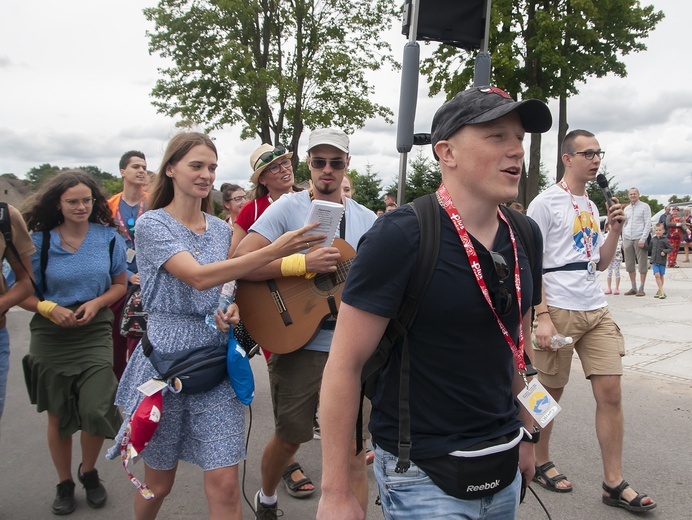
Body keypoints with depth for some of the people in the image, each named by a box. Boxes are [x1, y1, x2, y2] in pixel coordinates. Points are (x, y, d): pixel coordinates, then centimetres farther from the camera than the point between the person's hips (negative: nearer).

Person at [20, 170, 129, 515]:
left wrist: (96, 304, -12)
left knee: (96, 410, -12)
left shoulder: (109, 237, -3)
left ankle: (88, 471, 20)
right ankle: (65, 484, 35)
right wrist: (50, 309, -18)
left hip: (95, 334, 0)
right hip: (51, 337, 1)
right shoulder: (39, 241, -5)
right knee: (58, 416, 11)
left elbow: (120, 284, 5)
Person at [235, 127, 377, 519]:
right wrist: (303, 264, -23)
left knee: (353, 450, 3)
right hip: (298, 344, -2)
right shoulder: (288, 208, -2)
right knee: (289, 438, 15)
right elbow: (241, 261, -14)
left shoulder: (367, 220, 8)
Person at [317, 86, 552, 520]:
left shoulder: (524, 236, 0)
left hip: (503, 464, 7)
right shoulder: (401, 236, -20)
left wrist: (526, 433, 16)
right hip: (424, 475, -6)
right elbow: (345, 364, -19)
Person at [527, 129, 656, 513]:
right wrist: (541, 317, -17)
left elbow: (600, 263, 19)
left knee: (610, 392, 3)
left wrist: (615, 230, 3)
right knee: (550, 391, 6)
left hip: (596, 311, 7)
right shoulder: (545, 203, -6)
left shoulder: (592, 207, 16)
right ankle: (539, 462, 27)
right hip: (559, 311, -7)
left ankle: (614, 483, 14)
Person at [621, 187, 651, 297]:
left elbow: (648, 224, -5)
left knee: (642, 264, -2)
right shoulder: (626, 209, 16)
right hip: (627, 239, 5)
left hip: (639, 239, -5)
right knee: (629, 265, 6)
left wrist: (643, 239, -13)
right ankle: (633, 288, 14)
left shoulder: (644, 207, 1)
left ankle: (641, 288, 1)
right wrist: (623, 241, 11)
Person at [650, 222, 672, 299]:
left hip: (662, 261, -2)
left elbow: (670, 248, -2)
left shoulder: (665, 240, -5)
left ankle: (659, 291, 23)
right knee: (657, 275, -11)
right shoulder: (653, 239, 7)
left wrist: (665, 251, -20)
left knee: (661, 276, 8)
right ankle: (661, 292, -11)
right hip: (654, 261, 2)